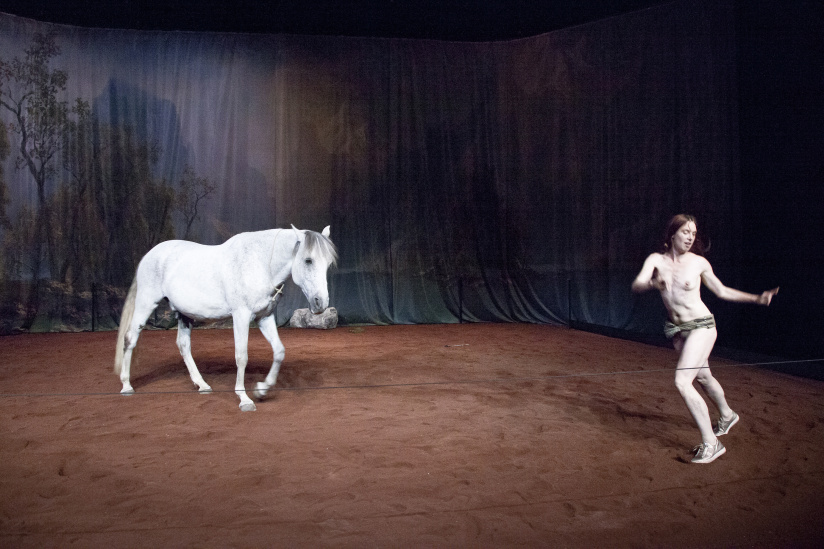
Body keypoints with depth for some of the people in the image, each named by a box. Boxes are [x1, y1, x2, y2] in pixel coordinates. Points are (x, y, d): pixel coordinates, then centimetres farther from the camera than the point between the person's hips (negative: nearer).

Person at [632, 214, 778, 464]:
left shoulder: (699, 262, -8)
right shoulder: (656, 260, -5)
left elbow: (721, 291, 5)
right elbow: (637, 285, -19)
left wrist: (756, 298, -2)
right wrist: (653, 283, -41)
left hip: (701, 326, -4)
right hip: (677, 329, 4)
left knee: (682, 382, -18)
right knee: (703, 376, 23)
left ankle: (711, 443, -7)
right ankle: (727, 416, 52)